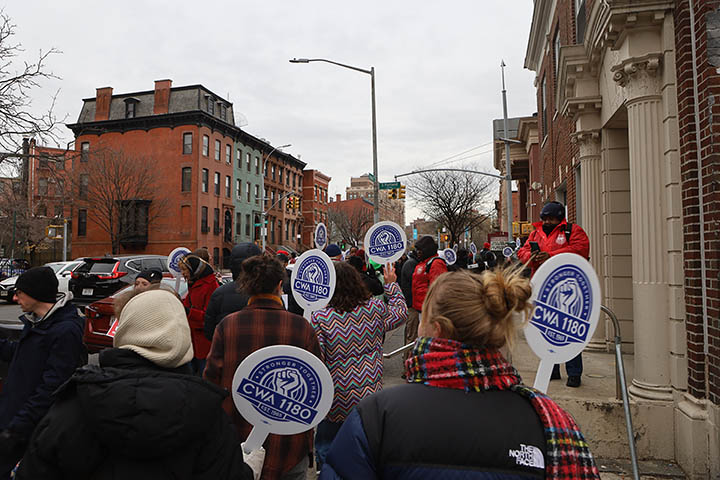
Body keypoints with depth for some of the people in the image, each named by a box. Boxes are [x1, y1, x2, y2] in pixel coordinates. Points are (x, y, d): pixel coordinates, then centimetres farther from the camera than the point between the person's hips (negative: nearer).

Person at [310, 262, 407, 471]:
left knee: (326, 450, 18)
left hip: (335, 403, -3)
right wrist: (392, 284, 24)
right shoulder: (374, 308, -7)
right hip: (369, 398, 3)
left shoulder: (319, 317, -17)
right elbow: (400, 313, 15)